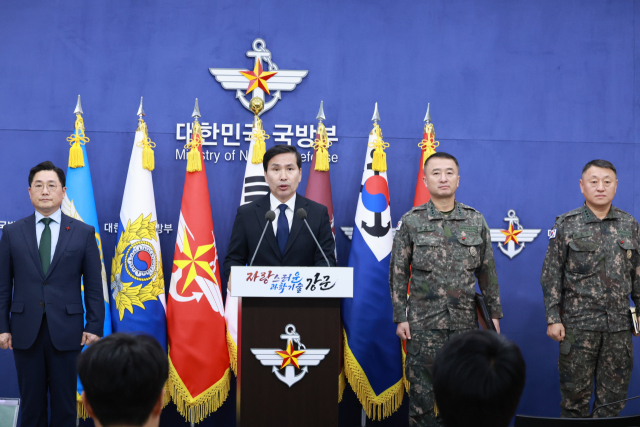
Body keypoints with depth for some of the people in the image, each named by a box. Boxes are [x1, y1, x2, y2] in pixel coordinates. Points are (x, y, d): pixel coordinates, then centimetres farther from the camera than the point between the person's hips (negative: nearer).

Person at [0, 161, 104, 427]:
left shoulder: (83, 233, 4)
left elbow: (94, 285, 2)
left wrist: (94, 326, -4)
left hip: (66, 332, -1)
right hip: (25, 332, 1)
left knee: (65, 403, 6)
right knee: (31, 402, 8)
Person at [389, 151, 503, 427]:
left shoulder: (476, 221, 6)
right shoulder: (411, 222, 0)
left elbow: (487, 272, 10)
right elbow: (398, 273, 1)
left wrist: (494, 313, 7)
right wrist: (401, 317, -4)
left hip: (465, 321, 2)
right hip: (423, 322, -2)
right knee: (423, 388, 0)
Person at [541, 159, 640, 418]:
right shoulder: (566, 225, -1)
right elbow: (551, 275, -2)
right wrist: (553, 319, -7)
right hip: (578, 325, -2)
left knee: (614, 396, 7)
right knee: (575, 393, 2)